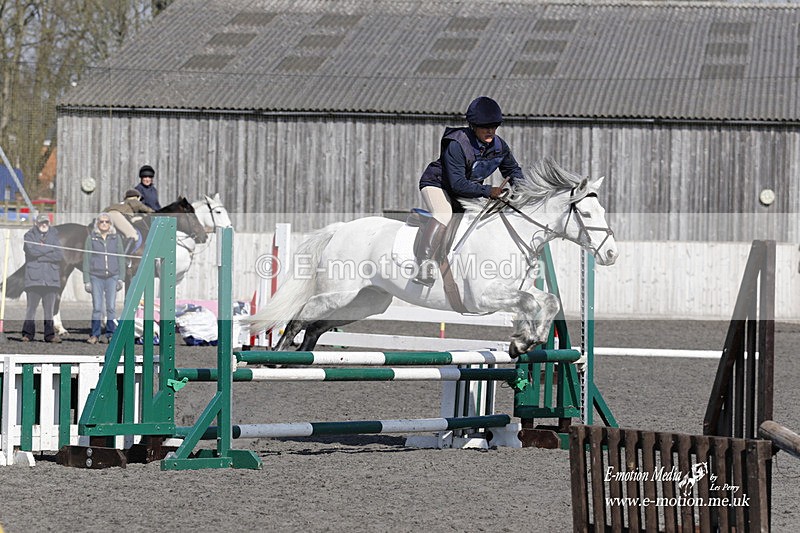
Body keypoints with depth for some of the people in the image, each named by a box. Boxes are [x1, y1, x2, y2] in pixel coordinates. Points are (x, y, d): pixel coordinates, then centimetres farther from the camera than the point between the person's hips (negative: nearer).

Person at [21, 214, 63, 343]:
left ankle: (50, 334, 4)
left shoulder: (54, 236, 15)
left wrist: (40, 257, -5)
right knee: (31, 307, -7)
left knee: (49, 308, 2)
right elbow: (33, 250, -10)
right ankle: (28, 333, -4)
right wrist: (50, 247, -3)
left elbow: (59, 255, 1)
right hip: (34, 277, -2)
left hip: (51, 278, 2)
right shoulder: (29, 235, 9)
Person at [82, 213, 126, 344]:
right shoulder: (91, 238, 4)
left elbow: (121, 258, 11)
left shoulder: (116, 238, 8)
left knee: (111, 307, -2)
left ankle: (110, 334, 5)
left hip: (112, 276, 1)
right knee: (97, 308, -5)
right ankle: (95, 335, 2)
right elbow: (86, 260, 5)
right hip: (96, 277, -1)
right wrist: (86, 281, 0)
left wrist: (121, 278, 4)